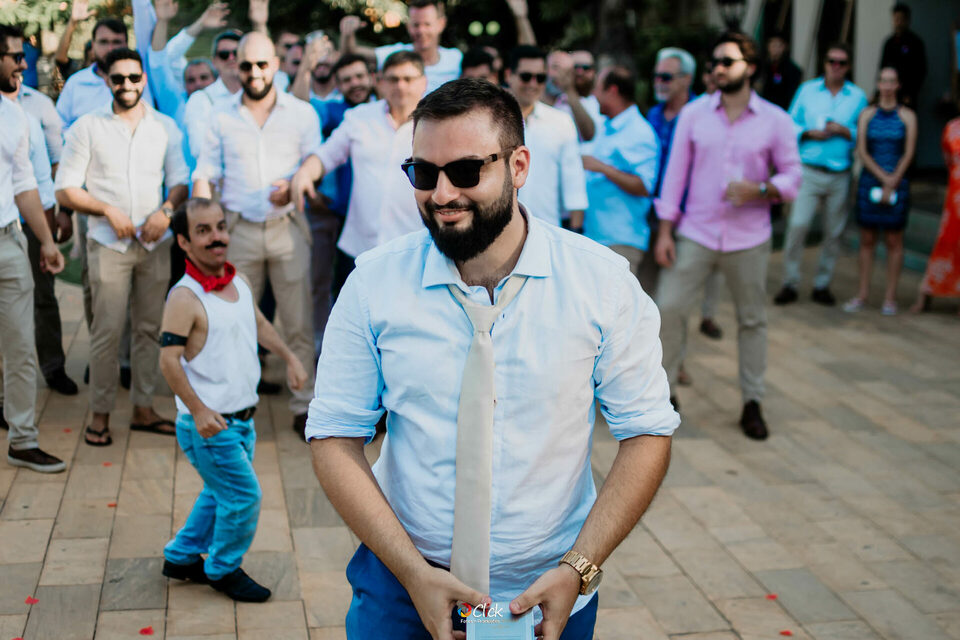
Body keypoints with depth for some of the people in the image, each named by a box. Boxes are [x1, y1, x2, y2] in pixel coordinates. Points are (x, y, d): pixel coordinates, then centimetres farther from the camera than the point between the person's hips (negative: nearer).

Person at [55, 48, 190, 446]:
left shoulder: (165, 126, 10)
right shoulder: (87, 127, 3)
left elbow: (180, 180, 10)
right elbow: (65, 190, 1)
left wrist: (167, 210, -10)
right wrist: (108, 211, -12)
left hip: (155, 242, 3)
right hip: (109, 243, -2)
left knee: (149, 327, 5)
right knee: (107, 331, -5)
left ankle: (143, 408, 15)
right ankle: (100, 414, 5)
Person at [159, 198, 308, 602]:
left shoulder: (238, 282, 6)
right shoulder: (185, 299, -20)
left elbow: (258, 323, 24)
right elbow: (169, 360, -25)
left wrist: (289, 358, 24)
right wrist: (198, 410, -30)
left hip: (242, 417, 8)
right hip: (208, 424, -8)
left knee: (221, 493, 20)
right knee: (244, 496, -2)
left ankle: (182, 556, 39)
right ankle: (223, 570, 20)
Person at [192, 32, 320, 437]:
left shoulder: (302, 113, 5)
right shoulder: (222, 117, 8)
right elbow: (204, 175, 7)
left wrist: (294, 188, -15)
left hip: (288, 227, -1)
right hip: (239, 230, 1)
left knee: (299, 324, 0)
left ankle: (304, 406, 11)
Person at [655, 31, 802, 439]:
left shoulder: (775, 121, -1)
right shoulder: (693, 114, 2)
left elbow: (793, 175, 2)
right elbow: (676, 173, 2)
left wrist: (760, 190, -19)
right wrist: (665, 230, -2)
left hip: (748, 239, 0)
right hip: (695, 234, 1)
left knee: (752, 319, 8)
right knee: (668, 307, -6)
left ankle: (752, 402, 23)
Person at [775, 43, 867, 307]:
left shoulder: (858, 96, 8)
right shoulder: (807, 90, 9)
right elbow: (791, 124, 9)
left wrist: (844, 131, -10)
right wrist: (810, 133, -9)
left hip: (840, 174, 1)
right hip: (809, 171, -1)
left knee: (834, 232, 5)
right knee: (797, 225, -12)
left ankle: (822, 285, 17)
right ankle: (790, 283, -1)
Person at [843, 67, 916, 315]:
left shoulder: (907, 116, 1)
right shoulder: (867, 114, 5)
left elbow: (908, 154, -3)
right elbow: (861, 151, -1)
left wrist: (891, 185, -9)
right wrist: (883, 177, -11)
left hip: (898, 182, -1)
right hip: (869, 181, 1)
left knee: (894, 241, 2)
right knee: (867, 240, 5)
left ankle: (890, 297, 8)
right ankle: (862, 294, 12)